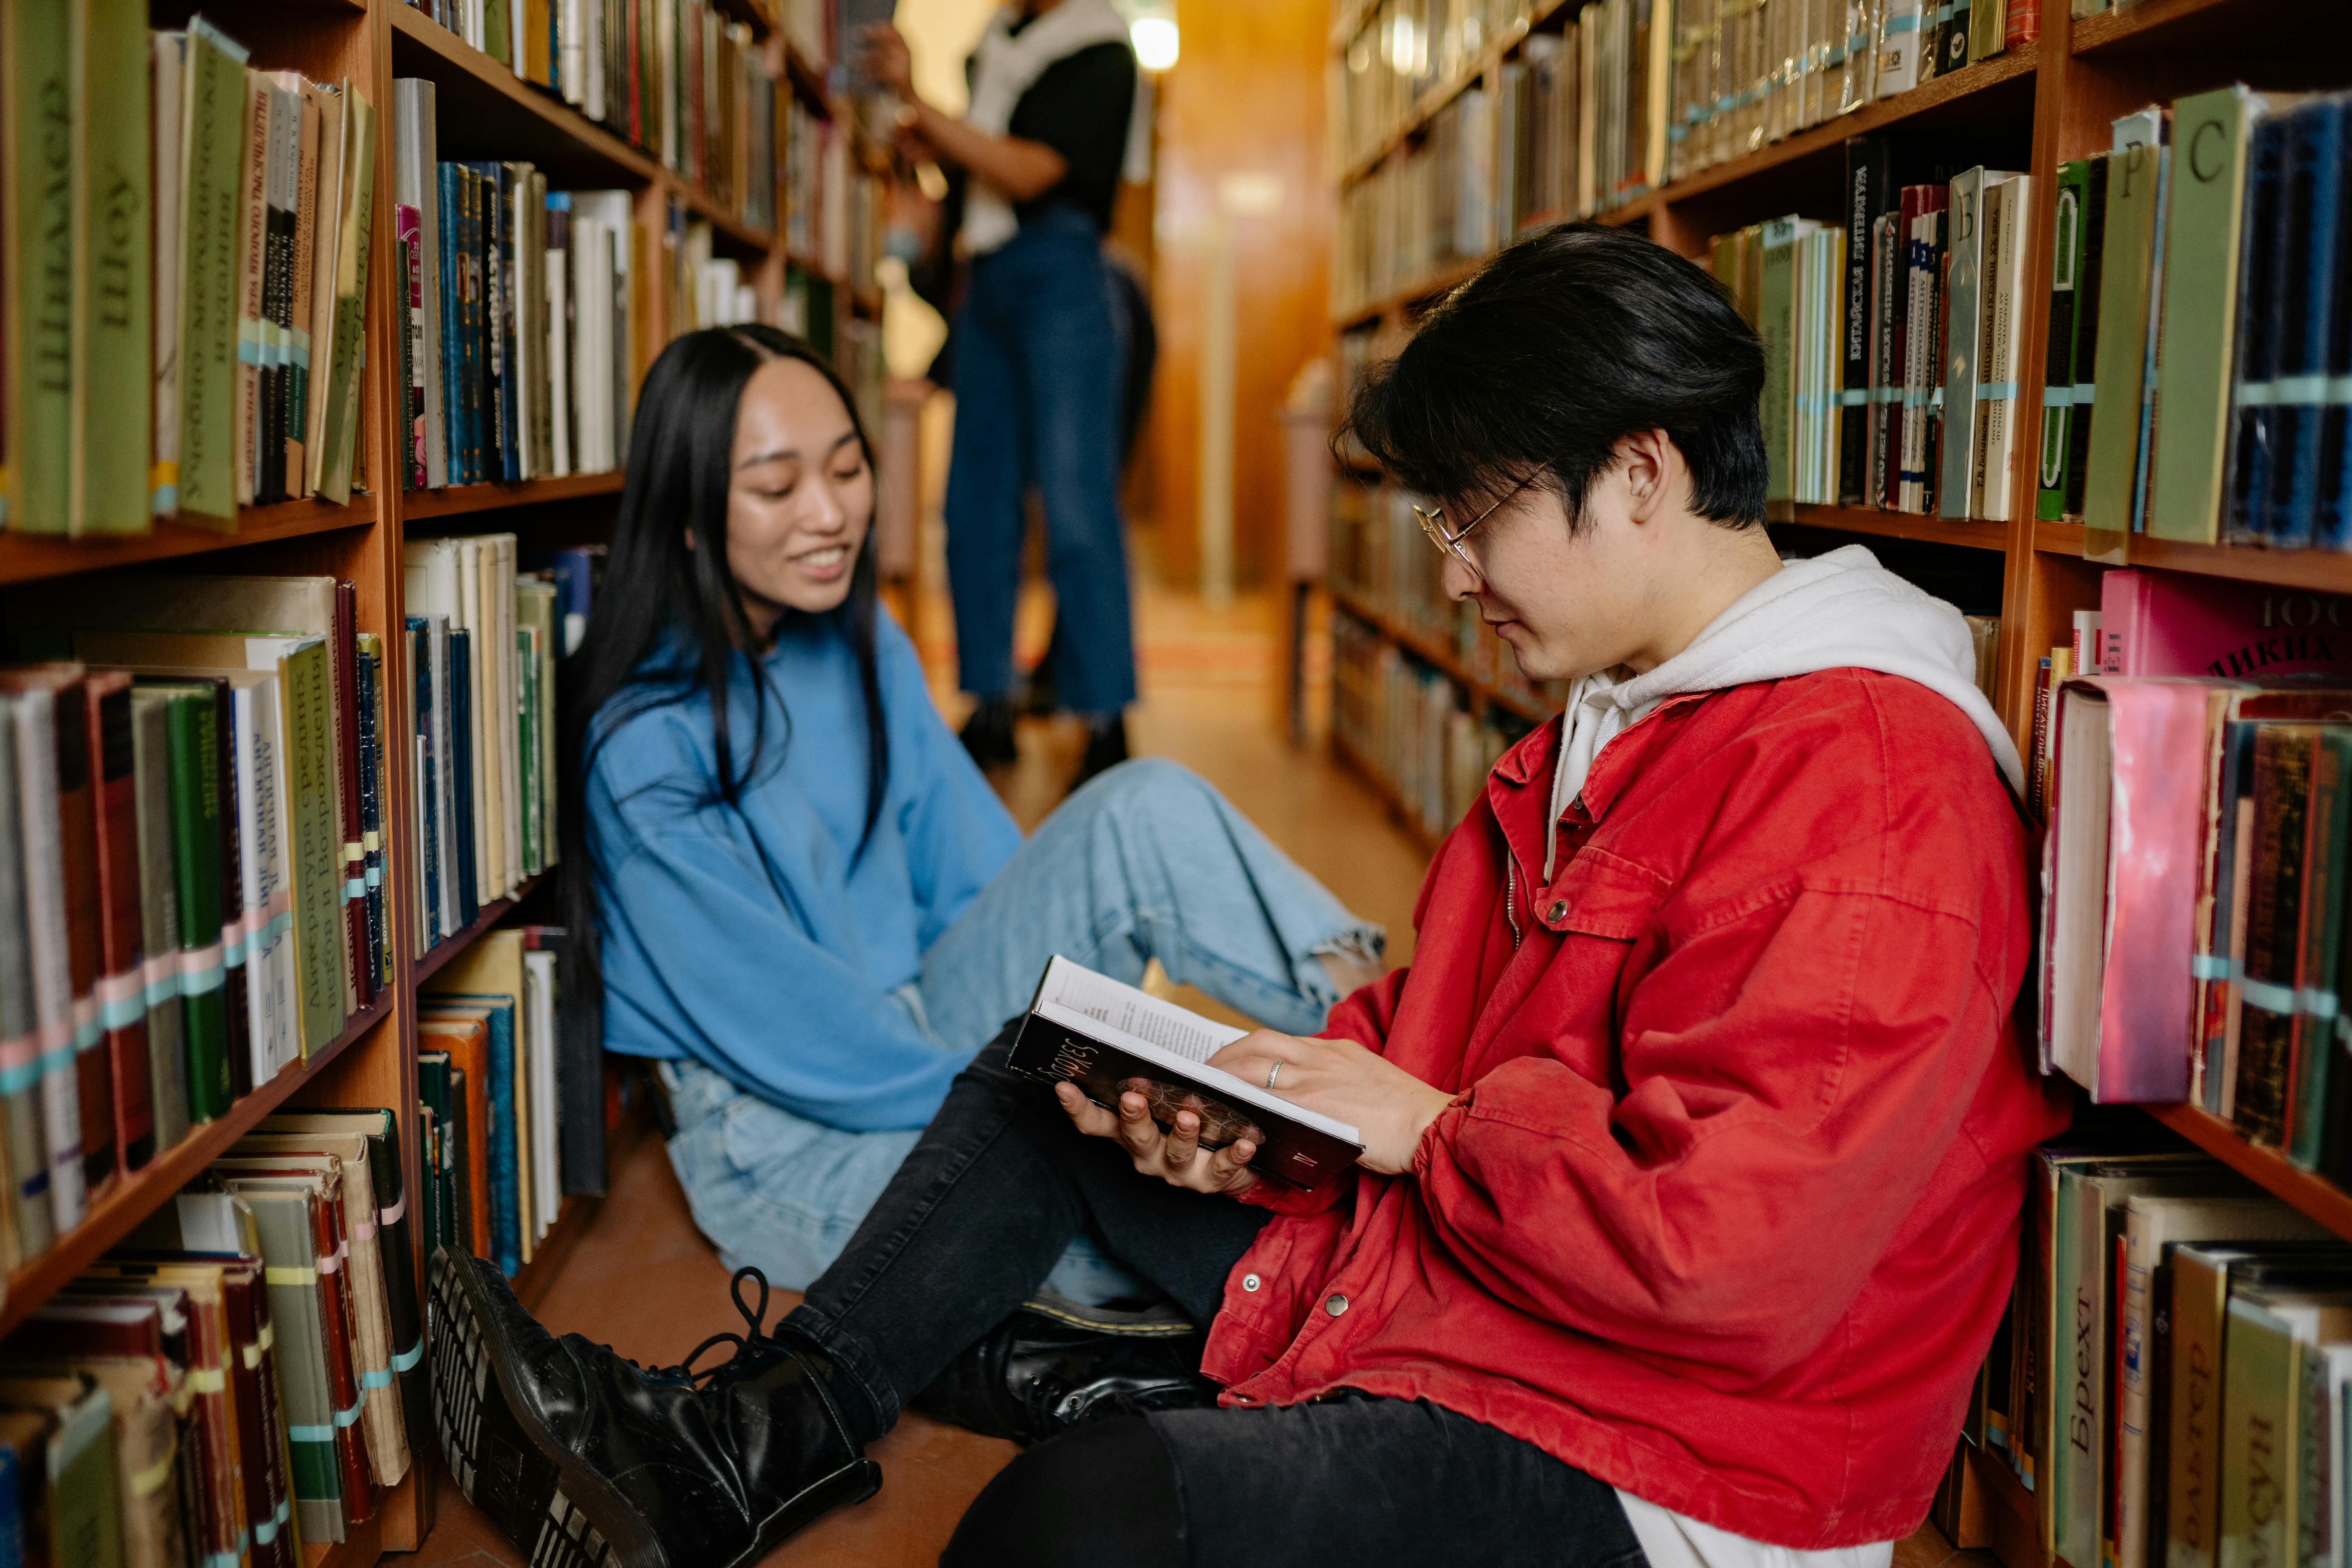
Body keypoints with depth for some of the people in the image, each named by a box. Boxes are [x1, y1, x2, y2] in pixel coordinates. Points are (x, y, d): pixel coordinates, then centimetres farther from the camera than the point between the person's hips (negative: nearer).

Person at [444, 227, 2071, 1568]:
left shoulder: (1864, 789, -23)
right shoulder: (1621, 720, 11)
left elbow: (1718, 1255, -30)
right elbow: (1445, 1020, 14)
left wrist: (1430, 1127, -16)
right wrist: (1253, 1115, -4)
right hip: (1433, 1260, 10)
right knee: (1040, 1079, 16)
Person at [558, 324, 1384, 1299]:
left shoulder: (862, 645, 5)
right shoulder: (641, 746, -18)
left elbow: (975, 875, 7)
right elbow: (788, 1031, -18)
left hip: (930, 1040, 7)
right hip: (789, 1137, -6)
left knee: (1148, 811, -16)